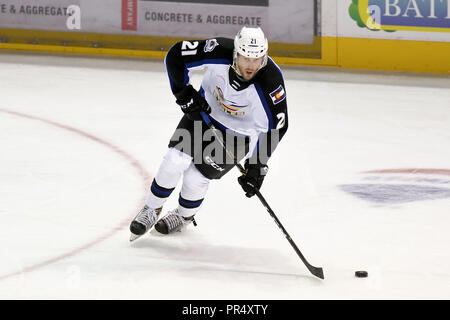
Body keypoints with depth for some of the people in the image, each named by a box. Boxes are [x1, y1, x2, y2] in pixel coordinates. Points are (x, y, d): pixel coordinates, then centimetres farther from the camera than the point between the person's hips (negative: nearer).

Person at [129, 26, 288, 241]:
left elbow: (277, 125, -21)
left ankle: (184, 216, 29)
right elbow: (175, 55, -16)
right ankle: (151, 211, 16)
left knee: (195, 178, -5)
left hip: (240, 132, -2)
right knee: (175, 161, -10)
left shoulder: (270, 82, -34)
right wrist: (183, 93, -18)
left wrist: (257, 166, -21)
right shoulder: (219, 52, -30)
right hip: (206, 109, 2)